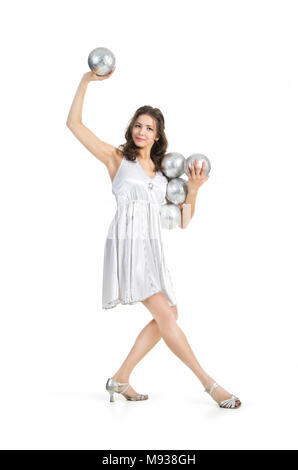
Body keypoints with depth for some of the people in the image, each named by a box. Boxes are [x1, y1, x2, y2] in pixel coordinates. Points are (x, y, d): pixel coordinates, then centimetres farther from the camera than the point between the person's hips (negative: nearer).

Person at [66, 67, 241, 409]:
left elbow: (183, 221, 14)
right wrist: (85, 82, -4)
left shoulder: (163, 172, 18)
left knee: (168, 315, 6)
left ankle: (120, 379, 14)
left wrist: (193, 189, -1)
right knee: (165, 315, -13)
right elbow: (74, 124, 2)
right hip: (127, 242, -7)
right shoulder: (117, 158, 6)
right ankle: (208, 382, -7)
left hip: (151, 248, 7)